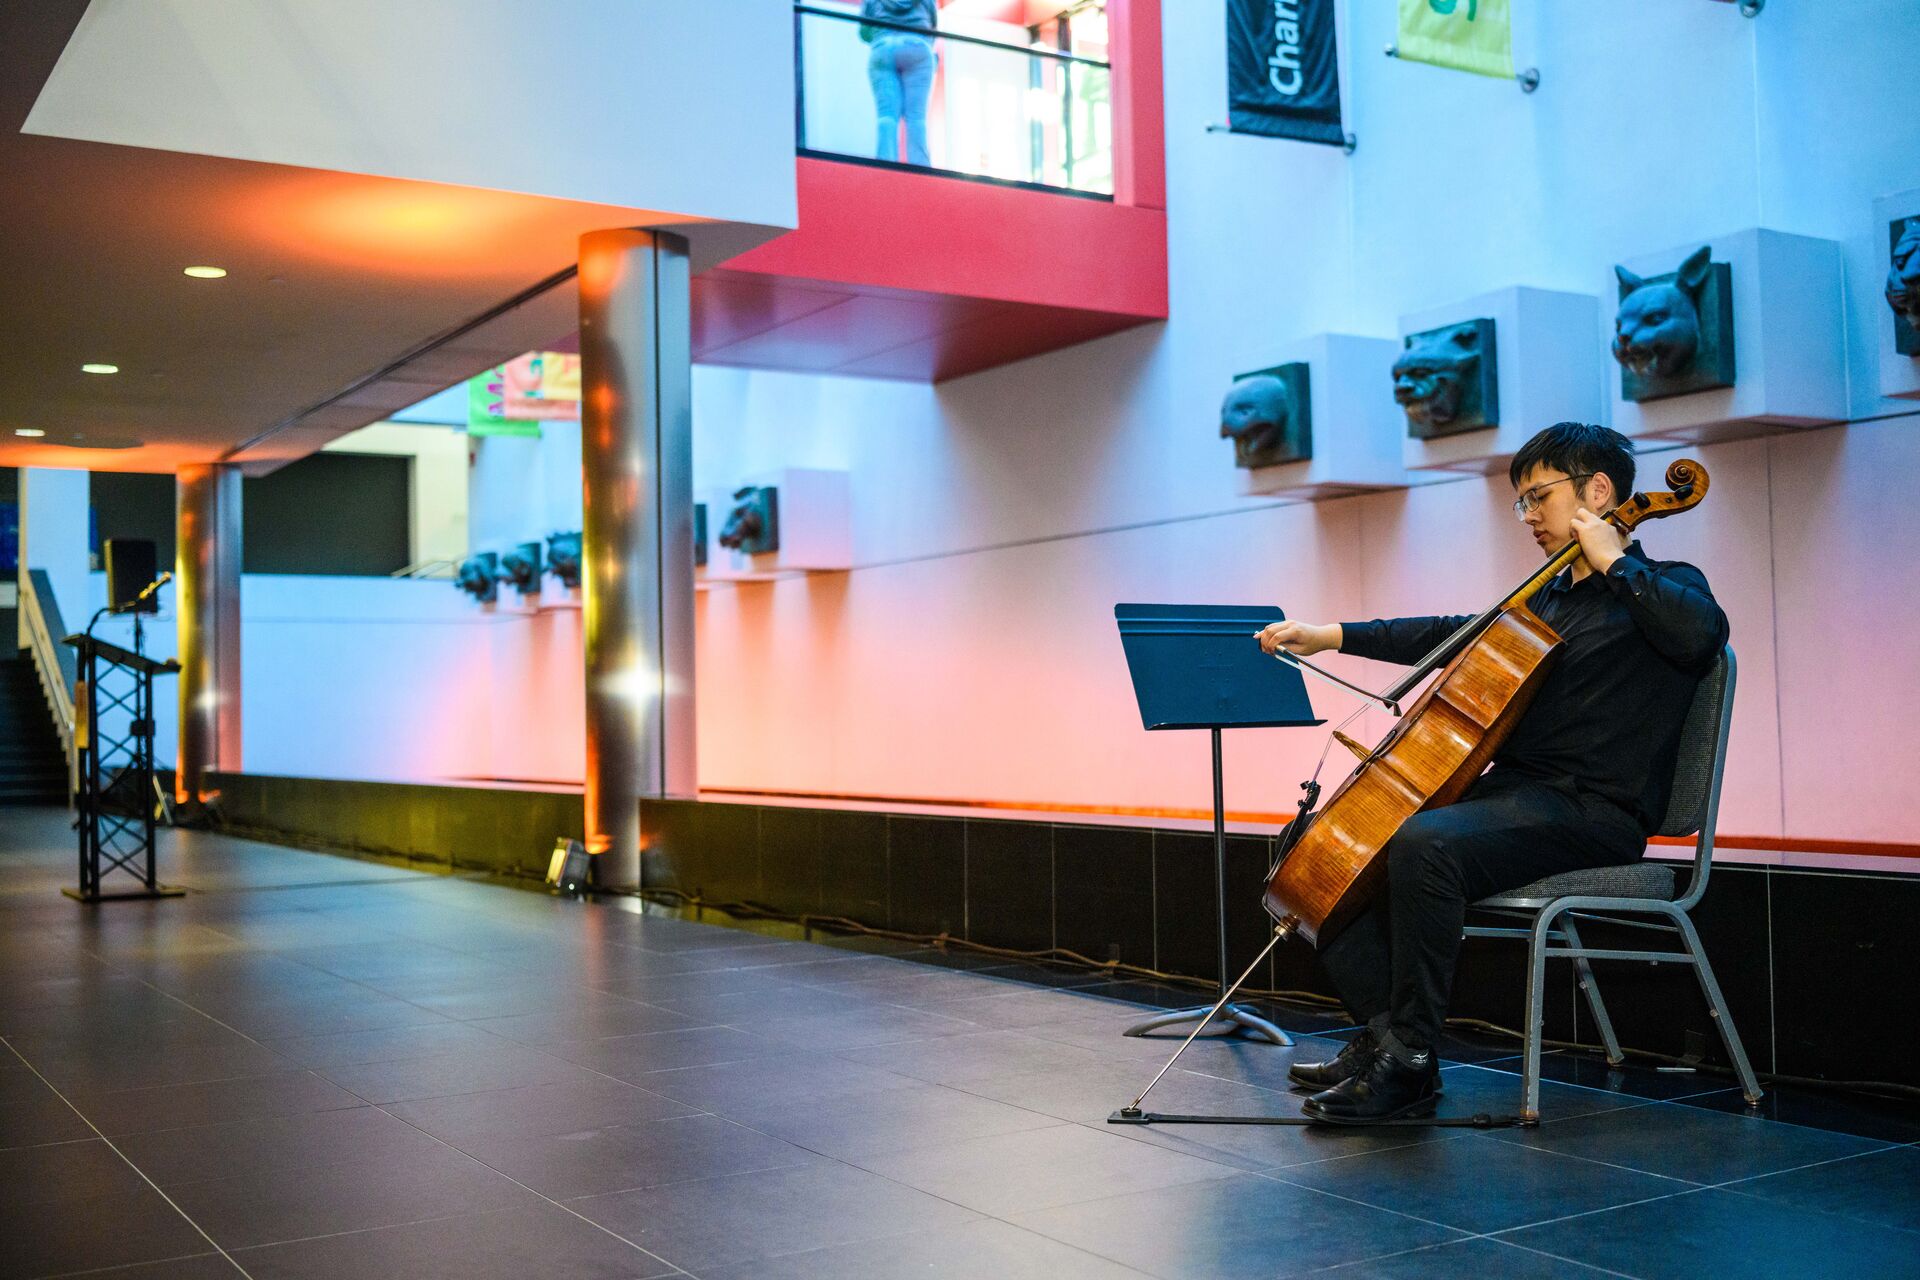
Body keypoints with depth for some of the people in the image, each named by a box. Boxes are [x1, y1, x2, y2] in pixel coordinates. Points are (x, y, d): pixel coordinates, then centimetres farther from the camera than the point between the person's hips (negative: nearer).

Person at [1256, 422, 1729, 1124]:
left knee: (1423, 846, -34)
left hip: (1591, 810, -9)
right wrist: (1330, 635, 21)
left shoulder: (1664, 586, 1)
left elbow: (1702, 634, -23)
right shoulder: (1548, 600, 25)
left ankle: (1409, 1063, -24)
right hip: (1514, 790, 9)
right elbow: (1452, 635, 27)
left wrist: (1615, 561, -13)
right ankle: (1383, 1032, 0)